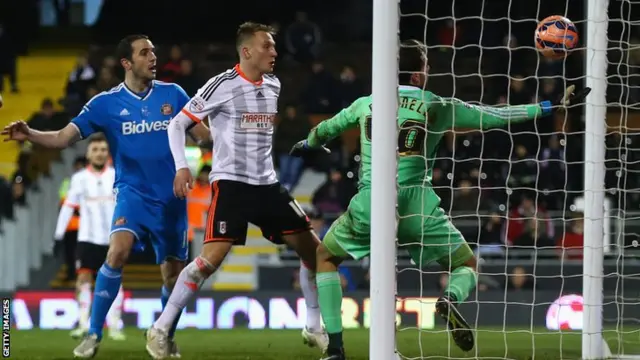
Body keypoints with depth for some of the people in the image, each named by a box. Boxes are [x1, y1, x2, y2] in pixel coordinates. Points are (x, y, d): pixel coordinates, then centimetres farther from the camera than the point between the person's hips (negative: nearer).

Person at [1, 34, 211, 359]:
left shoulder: (172, 94, 1)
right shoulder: (105, 103, -4)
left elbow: (203, 134, 7)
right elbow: (64, 137, -8)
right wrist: (30, 135, -26)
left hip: (172, 197, 3)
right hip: (133, 192, -2)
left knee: (173, 275, 6)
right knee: (118, 251, -27)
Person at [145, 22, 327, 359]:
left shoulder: (273, 85, 10)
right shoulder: (222, 85, -10)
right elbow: (177, 124, -7)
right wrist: (181, 167, -17)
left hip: (267, 183, 7)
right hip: (230, 182, -7)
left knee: (312, 249, 5)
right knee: (211, 258, -19)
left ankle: (314, 328, 19)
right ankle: (160, 329, -10)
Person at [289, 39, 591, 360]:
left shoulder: (366, 104, 12)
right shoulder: (438, 107, 5)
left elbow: (327, 129, 30)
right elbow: (497, 117, 7)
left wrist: (306, 144, 54)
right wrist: (549, 107, 15)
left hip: (369, 204, 1)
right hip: (416, 205, -1)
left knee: (325, 257, 25)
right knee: (466, 265, 17)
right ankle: (450, 299, -21)